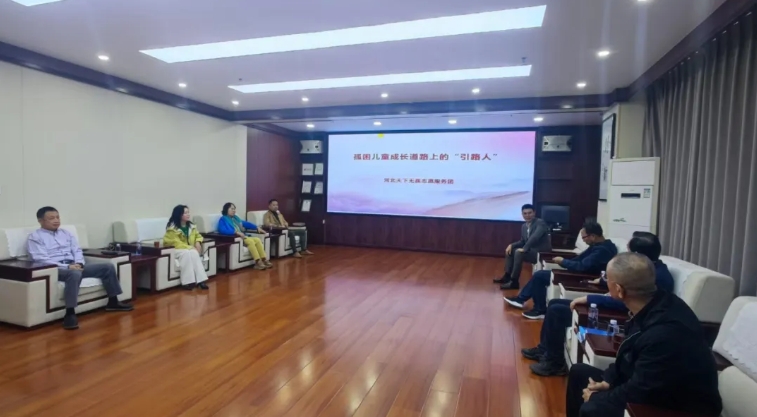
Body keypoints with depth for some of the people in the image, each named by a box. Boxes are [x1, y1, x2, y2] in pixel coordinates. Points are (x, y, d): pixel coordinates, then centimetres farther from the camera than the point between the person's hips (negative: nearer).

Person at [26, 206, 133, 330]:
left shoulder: (66, 233, 21)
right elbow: (41, 260, -11)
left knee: (108, 267, -7)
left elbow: (77, 250, 15)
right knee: (75, 274, -40)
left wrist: (78, 263, -7)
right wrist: (67, 267, -20)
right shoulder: (35, 237, 1)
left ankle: (113, 302, 3)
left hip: (74, 266, 7)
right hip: (54, 269, -7)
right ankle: (70, 313, -37)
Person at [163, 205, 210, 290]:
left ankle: (200, 280, -35)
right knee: (187, 253, -36)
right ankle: (187, 282, -35)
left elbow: (198, 236, 19)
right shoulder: (172, 228, -11)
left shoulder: (191, 226, 8)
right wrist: (190, 247, -23)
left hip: (190, 249, 5)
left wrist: (198, 243, -4)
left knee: (194, 254, -31)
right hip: (176, 250, -4)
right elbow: (176, 243, -17)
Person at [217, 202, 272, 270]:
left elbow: (246, 223, 31)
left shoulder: (236, 217, 24)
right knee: (250, 241, -31)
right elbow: (222, 230, -20)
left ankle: (264, 260, -22)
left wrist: (257, 228, 21)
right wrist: (236, 232, -30)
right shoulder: (223, 219, -2)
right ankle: (258, 262, -33)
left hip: (243, 237, 8)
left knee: (257, 239, -17)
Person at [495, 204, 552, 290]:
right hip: (531, 250, 9)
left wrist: (524, 249, -30)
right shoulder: (524, 226, 11)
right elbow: (522, 241, 17)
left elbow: (535, 237, -30)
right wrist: (511, 245, -1)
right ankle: (507, 276, 6)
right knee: (510, 250, 6)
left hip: (542, 252, -9)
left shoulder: (540, 223, -14)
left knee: (519, 253, -27)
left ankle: (514, 281, -23)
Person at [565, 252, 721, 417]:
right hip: (655, 389, 9)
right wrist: (608, 380, -1)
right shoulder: (656, 303, -8)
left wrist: (596, 397, -9)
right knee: (579, 372, 10)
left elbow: (637, 394, -24)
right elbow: (629, 356, 8)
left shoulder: (664, 334, -35)